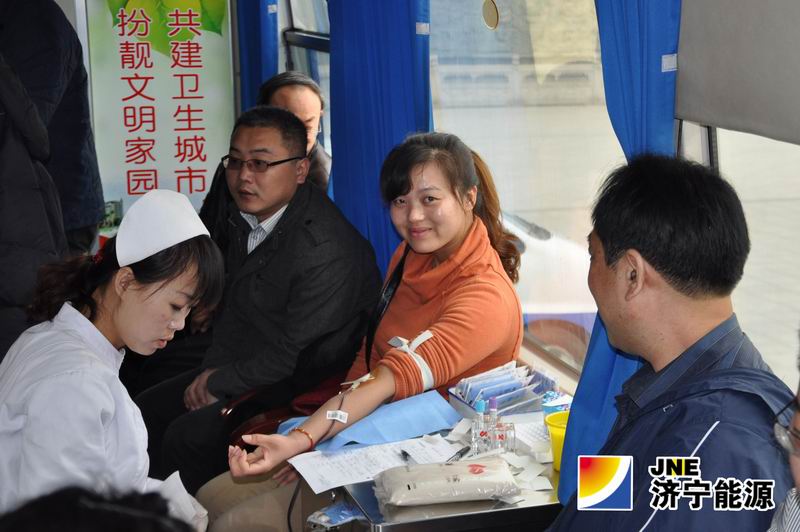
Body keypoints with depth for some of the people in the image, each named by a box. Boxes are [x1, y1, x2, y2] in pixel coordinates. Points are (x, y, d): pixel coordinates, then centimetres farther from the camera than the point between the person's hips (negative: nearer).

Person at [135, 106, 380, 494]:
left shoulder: (328, 251, -27)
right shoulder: (245, 216, 1)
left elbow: (293, 357, -21)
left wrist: (219, 383, -11)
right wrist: (212, 368, 4)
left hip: (296, 390, -9)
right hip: (239, 367, 9)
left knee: (185, 438, -24)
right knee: (143, 413, 4)